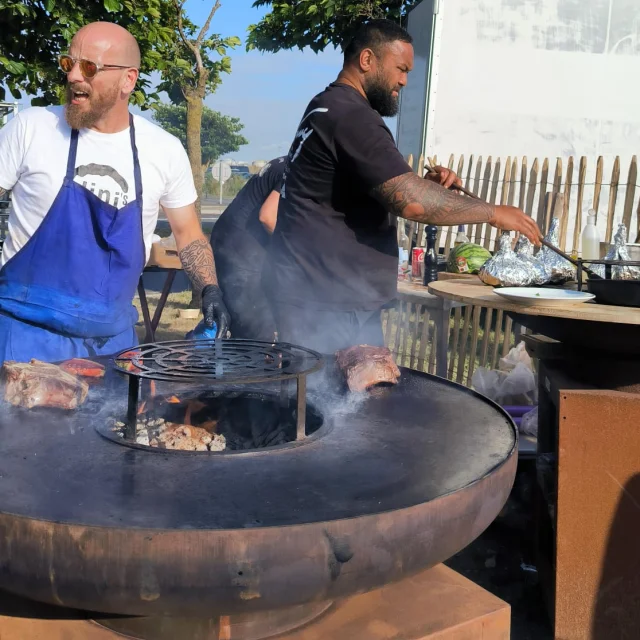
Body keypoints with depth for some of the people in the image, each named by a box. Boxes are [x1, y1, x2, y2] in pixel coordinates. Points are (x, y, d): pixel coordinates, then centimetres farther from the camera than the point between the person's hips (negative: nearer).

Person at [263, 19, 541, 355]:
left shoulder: (329, 107, 17)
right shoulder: (350, 115, -17)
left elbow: (382, 189, 23)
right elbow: (411, 202, -26)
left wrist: (426, 184, 5)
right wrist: (493, 212, -15)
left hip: (327, 290, 11)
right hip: (324, 299, -11)